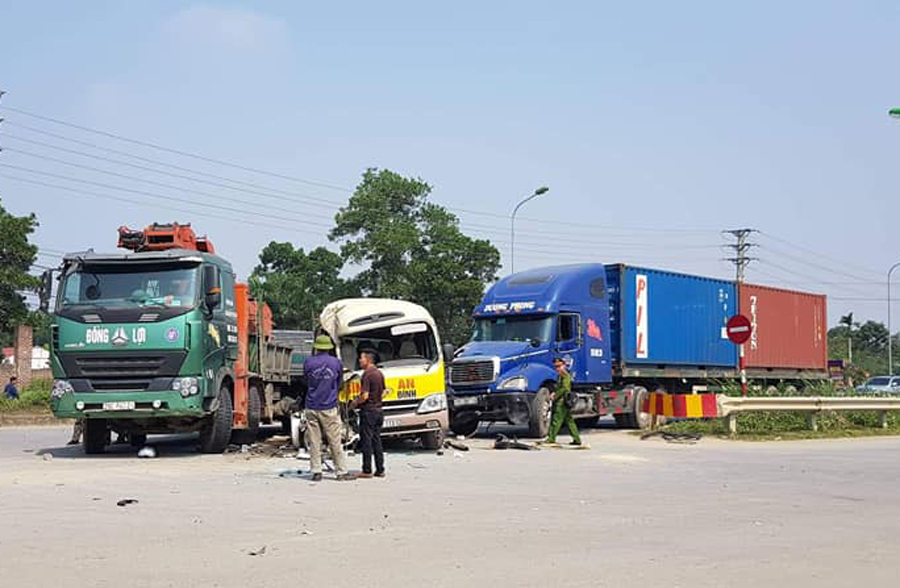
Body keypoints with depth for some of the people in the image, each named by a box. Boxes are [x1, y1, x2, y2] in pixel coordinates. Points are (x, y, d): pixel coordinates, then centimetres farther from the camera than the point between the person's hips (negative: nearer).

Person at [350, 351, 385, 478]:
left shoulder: (367, 374, -16)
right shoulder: (379, 373, 10)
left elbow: (365, 396, -21)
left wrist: (355, 402, -3)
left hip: (368, 410, -8)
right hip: (378, 409, 8)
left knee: (366, 441, -3)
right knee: (377, 441, 12)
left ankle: (367, 470, -1)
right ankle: (380, 470, 12)